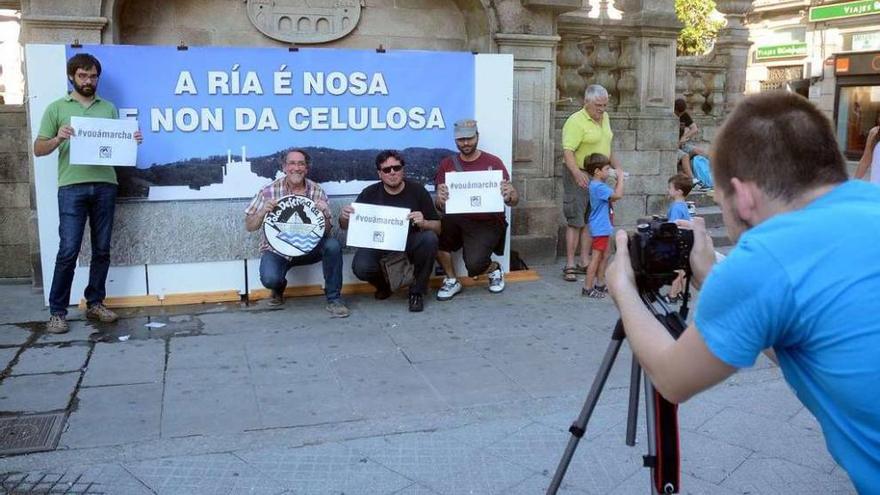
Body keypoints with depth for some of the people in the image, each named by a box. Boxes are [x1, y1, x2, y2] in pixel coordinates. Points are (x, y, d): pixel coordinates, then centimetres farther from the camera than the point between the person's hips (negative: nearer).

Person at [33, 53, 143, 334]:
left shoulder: (108, 108, 16)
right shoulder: (56, 108, 8)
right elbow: (38, 149, 5)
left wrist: (132, 141, -5)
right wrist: (58, 139, -15)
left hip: (105, 186, 3)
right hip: (72, 187, -3)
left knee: (102, 250, 7)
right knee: (68, 251, -7)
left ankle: (95, 304, 18)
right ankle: (57, 312, 2)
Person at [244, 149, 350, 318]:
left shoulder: (317, 191, -5)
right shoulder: (269, 191, -9)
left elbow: (326, 231, -5)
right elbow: (249, 227, -5)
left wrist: (323, 214, -26)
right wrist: (263, 212, -25)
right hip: (276, 249, -1)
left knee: (333, 245, -27)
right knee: (269, 279, -30)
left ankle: (334, 299, -11)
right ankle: (279, 287, 11)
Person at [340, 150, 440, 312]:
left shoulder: (417, 190, -5)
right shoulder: (370, 193, -3)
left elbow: (437, 227, -5)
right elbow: (346, 226, 5)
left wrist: (423, 223, -28)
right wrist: (344, 217, -20)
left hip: (410, 242, 0)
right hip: (378, 243, 0)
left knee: (430, 239, -31)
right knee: (361, 268, -30)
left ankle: (417, 291, -8)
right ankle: (382, 286, 10)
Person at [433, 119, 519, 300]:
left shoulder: (493, 162, 1)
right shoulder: (447, 164, 5)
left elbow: (514, 201, 0)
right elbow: (439, 206, -1)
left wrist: (509, 195, -24)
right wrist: (440, 200, -26)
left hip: (487, 224, -2)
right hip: (457, 222, 3)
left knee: (474, 265, -27)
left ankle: (494, 268, 13)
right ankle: (451, 281, -4)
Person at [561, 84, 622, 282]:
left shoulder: (605, 118, 11)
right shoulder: (576, 121, -16)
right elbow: (567, 151, -25)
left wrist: (617, 167, 16)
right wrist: (577, 173, -38)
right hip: (579, 177, -8)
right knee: (576, 221, -4)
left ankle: (585, 262, 19)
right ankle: (570, 265, 2)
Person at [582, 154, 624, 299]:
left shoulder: (598, 185, 11)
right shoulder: (598, 186, -21)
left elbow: (612, 198, 19)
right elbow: (618, 195, -27)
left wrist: (619, 180, 9)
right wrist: (620, 178, -16)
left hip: (603, 227, 10)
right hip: (599, 228, -10)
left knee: (604, 257, 17)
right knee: (596, 258, -5)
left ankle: (600, 284, 27)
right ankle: (587, 288, 0)